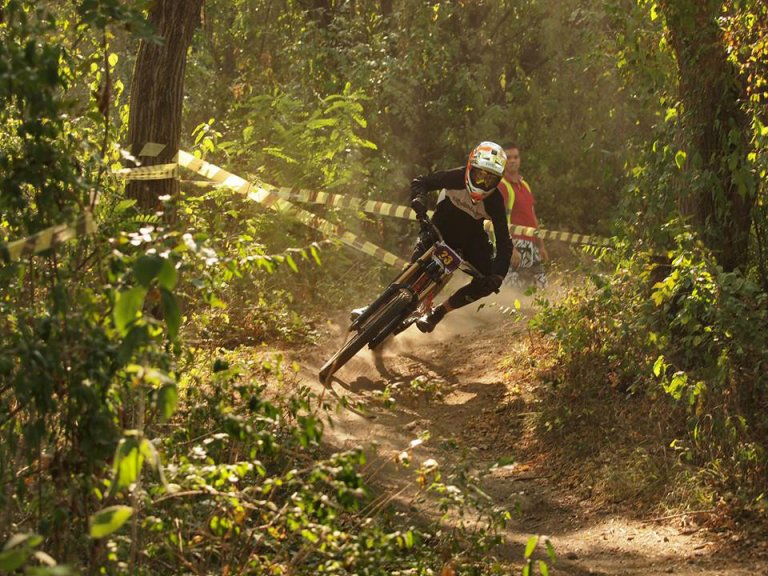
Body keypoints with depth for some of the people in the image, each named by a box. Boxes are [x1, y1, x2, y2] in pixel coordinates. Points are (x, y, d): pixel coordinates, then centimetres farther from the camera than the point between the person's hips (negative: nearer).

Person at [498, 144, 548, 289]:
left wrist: (541, 246, 21)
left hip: (531, 246, 9)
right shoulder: (501, 186, -8)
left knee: (542, 287, 9)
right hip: (515, 244, -9)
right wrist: (510, 249, -24)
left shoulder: (525, 185, 19)